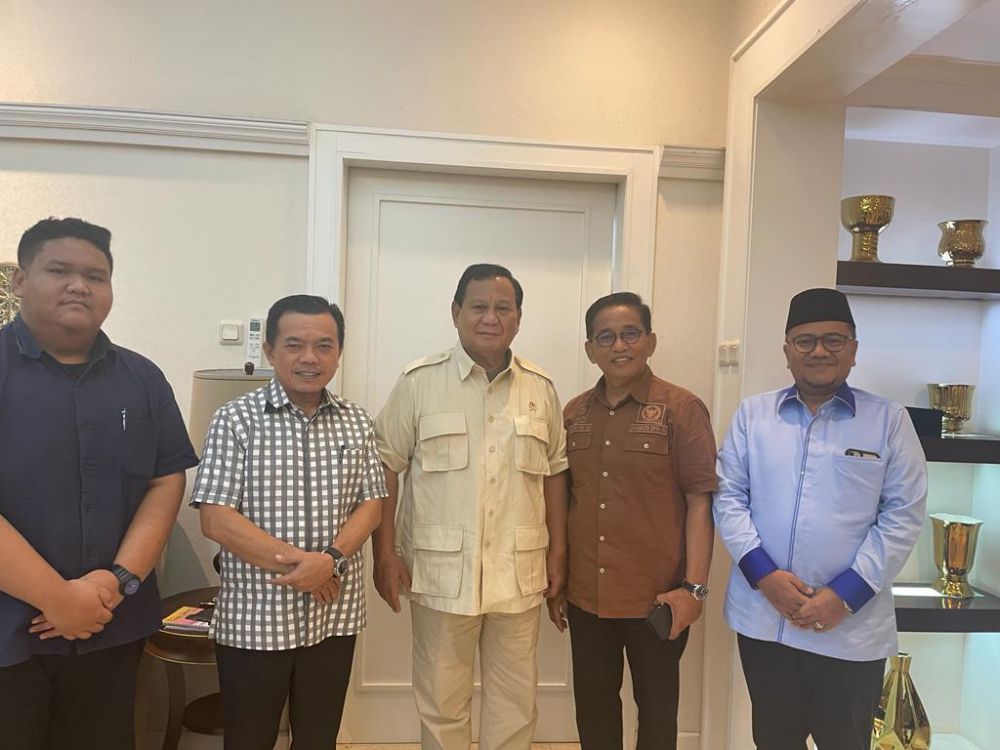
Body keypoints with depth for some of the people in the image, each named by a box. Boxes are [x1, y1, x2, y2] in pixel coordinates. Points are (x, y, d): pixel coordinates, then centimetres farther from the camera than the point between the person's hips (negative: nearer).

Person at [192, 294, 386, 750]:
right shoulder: (235, 420, -8)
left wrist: (331, 559, -16)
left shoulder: (356, 423, 3)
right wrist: (298, 564, -17)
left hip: (334, 617, 3)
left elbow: (370, 506, 2)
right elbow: (215, 520, -13)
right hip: (254, 618, -3)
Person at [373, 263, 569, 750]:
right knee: (442, 704, 13)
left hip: (518, 573, 3)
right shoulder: (419, 382, -5)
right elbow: (385, 469, -4)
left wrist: (558, 552, 8)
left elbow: (554, 472, 10)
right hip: (441, 570, -2)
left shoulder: (540, 389, 5)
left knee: (516, 702, 15)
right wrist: (385, 554, -6)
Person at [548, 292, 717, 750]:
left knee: (657, 708, 15)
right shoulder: (573, 414, 5)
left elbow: (700, 501, -9)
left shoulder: (681, 410, -9)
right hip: (585, 597, 4)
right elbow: (562, 503, 10)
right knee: (593, 709, 18)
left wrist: (694, 586, -14)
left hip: (658, 598, -4)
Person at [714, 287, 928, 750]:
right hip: (763, 617, 2)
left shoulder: (889, 420, -1)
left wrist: (845, 594, -12)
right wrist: (763, 574, -11)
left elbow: (903, 516, -4)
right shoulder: (752, 413, 4)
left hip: (852, 629, -1)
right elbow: (728, 496, 2)